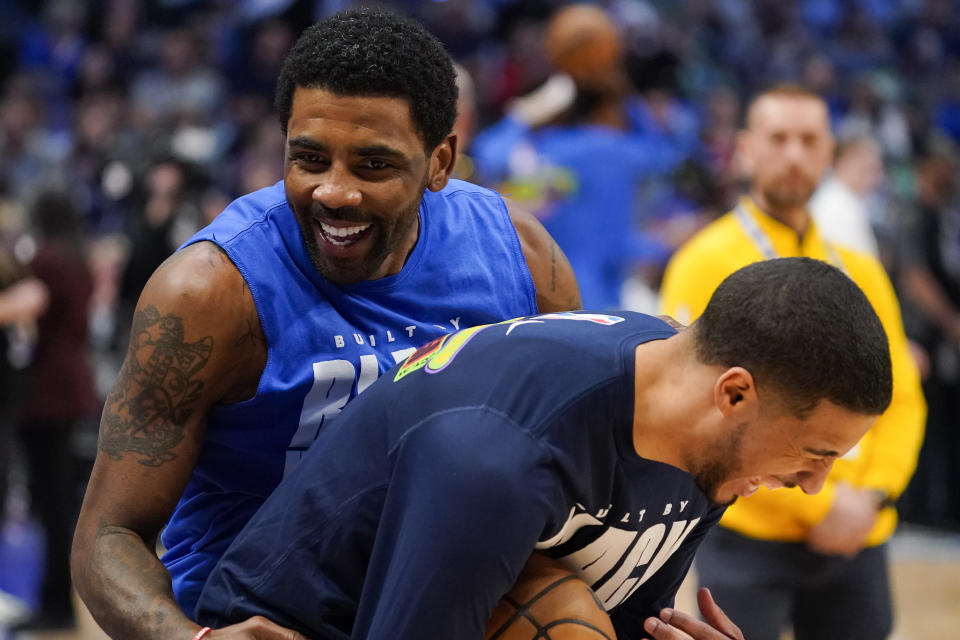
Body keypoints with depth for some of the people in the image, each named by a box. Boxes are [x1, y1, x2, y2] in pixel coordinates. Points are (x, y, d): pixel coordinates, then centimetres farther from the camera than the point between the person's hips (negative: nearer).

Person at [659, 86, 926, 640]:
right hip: (751, 537, -5)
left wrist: (872, 495, -5)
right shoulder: (708, 263, -5)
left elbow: (903, 399, 13)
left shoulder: (860, 271, 13)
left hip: (856, 542, 5)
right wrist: (815, 503, -15)